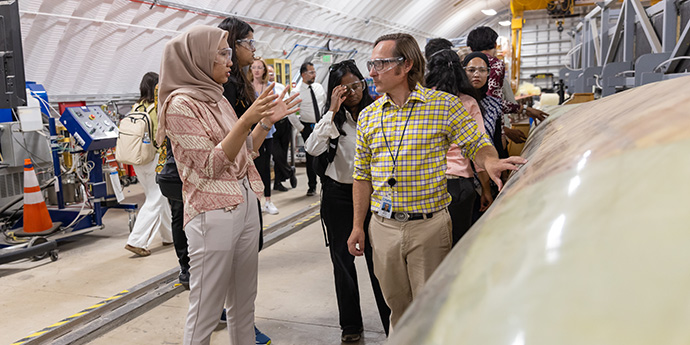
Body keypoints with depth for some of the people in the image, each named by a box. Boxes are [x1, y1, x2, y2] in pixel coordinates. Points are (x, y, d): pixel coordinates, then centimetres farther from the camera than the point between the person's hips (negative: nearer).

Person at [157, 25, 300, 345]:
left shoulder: (217, 98, 12)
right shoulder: (181, 103, -11)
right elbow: (210, 165, -17)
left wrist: (267, 120, 4)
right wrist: (247, 120, -24)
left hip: (245, 204, 8)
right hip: (213, 213, -8)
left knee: (244, 301, 16)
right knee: (206, 310, 2)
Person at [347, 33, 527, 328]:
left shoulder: (444, 105, -5)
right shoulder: (367, 116, 6)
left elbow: (478, 145, 1)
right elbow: (362, 175, 10)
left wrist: (489, 161, -24)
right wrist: (358, 226, 8)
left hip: (429, 226, -3)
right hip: (383, 227, 4)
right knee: (397, 307, 17)